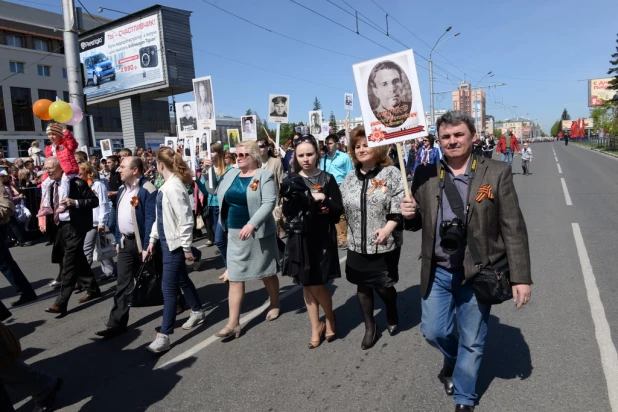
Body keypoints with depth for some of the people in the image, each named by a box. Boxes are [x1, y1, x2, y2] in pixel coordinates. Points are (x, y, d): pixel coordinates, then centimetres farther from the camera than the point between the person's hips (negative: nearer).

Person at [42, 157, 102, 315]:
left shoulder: (76, 183, -11)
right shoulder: (52, 186, 13)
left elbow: (94, 201, -13)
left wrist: (75, 202, -25)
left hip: (74, 227, -8)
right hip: (60, 227, 9)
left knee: (69, 265, -7)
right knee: (77, 261, 16)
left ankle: (61, 303, -4)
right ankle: (92, 290, 30)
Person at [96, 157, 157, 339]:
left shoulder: (147, 190, -16)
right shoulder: (122, 190, 11)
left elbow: (151, 220, -19)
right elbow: (119, 216, 18)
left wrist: (147, 246, -21)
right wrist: (118, 240, 17)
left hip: (142, 243, -7)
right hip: (125, 242, 7)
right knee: (122, 285, 6)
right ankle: (117, 323, 11)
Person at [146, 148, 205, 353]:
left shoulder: (174, 187, -21)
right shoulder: (166, 186, 9)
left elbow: (185, 219, -21)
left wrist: (187, 247, -18)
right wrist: (153, 239, 17)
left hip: (174, 243, -10)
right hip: (167, 241, 10)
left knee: (168, 287, -3)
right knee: (181, 280, 21)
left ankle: (164, 336, 6)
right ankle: (198, 312, 40)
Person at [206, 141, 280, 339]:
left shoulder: (264, 175, -8)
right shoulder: (231, 174, 8)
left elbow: (269, 202, -19)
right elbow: (213, 190, 17)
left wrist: (251, 224, -28)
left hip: (259, 232, -4)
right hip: (235, 233, 5)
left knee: (267, 272, 13)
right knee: (235, 277, 4)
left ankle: (275, 305, 38)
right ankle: (233, 323, 9)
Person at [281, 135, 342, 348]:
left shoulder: (327, 179, -1)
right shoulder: (290, 182, 3)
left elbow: (338, 210, -3)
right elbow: (288, 213, -2)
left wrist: (323, 200, -20)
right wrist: (314, 205, -16)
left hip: (322, 238, -2)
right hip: (300, 238, 2)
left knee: (317, 284, -2)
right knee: (307, 285, 9)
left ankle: (330, 320, 26)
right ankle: (316, 327, 25)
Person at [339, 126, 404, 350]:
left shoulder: (391, 173, -5)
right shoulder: (350, 178, 9)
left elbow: (399, 207, -11)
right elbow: (342, 208, 13)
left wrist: (387, 228, -22)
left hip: (385, 244, -4)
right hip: (357, 244, 4)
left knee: (383, 286, 5)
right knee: (363, 285, 12)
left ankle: (392, 314, 40)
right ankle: (369, 327, 32)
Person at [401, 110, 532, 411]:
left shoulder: (497, 174, -8)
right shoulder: (425, 175, -1)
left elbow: (513, 229, -7)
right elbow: (417, 223, 8)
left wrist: (520, 278, -9)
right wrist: (409, 214, -16)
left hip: (477, 274, -2)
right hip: (437, 272, 2)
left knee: (472, 343, 13)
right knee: (433, 332, 12)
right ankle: (453, 359, 48)